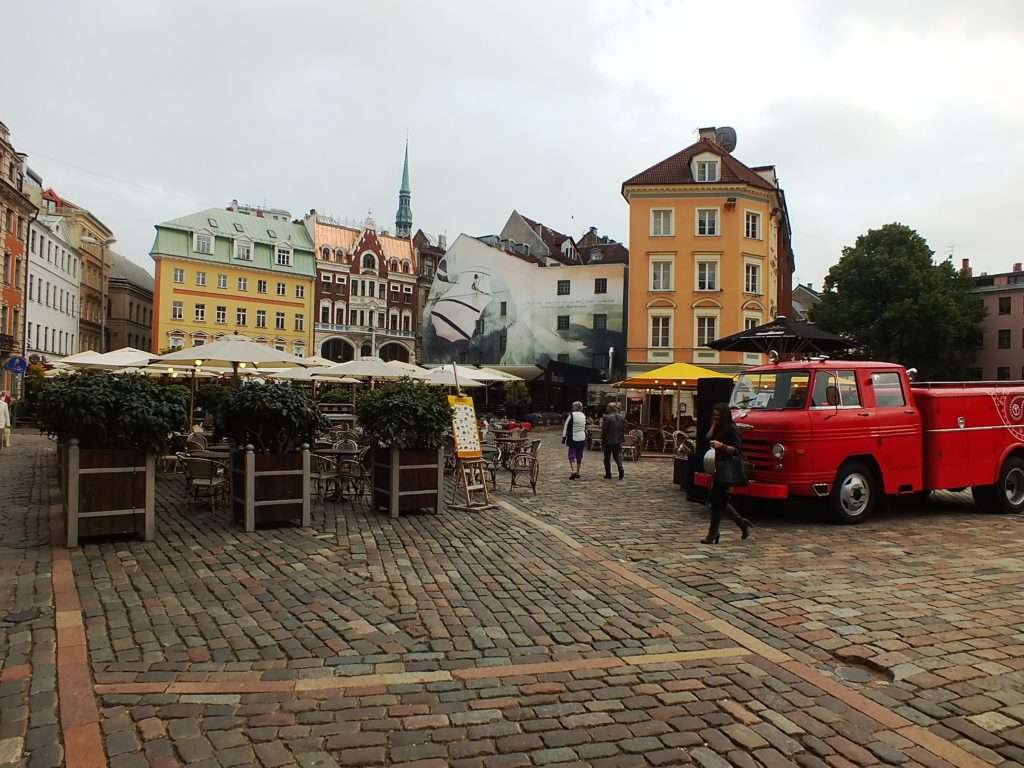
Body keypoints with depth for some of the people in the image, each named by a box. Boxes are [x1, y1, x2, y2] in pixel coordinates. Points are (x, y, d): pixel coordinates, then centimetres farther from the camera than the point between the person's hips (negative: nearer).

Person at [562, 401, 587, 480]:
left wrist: (564, 437, -2)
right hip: (582, 438, 5)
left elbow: (566, 426, -8)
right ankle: (577, 473, 19)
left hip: (573, 439, -4)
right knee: (579, 456, 12)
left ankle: (574, 471, -20)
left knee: (572, 455, -3)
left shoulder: (571, 415, -9)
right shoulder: (584, 416, 7)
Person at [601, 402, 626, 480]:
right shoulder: (621, 417, 3)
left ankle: (608, 474, 10)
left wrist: (602, 440, -3)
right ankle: (621, 470, -8)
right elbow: (624, 429, 8)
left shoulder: (607, 417, -14)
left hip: (608, 441, -5)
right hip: (618, 441, 5)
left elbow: (604, 430, -12)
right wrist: (621, 438, 16)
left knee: (607, 458, 7)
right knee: (617, 456, 14)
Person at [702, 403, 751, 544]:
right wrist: (714, 425, -1)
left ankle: (713, 535, 0)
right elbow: (708, 438, 4)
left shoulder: (731, 429, -12)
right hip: (719, 467, 9)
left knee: (717, 501, -6)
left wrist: (721, 446, -27)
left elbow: (737, 450, -15)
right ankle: (743, 523, 26)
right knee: (720, 501, 13)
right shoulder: (719, 428, 14)